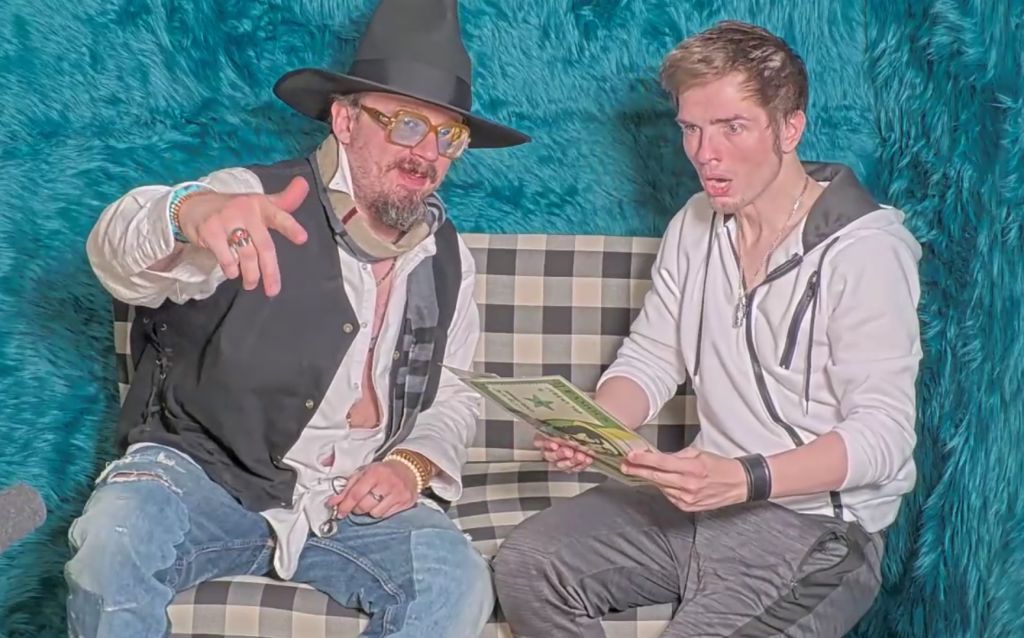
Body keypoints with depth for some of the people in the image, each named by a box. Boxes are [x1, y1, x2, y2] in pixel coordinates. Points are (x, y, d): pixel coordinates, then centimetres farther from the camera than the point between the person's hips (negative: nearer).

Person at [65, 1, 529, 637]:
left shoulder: (448, 257, 6)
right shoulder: (251, 200, -11)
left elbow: (452, 397, 16)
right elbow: (121, 255, -29)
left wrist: (414, 463, -7)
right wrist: (191, 213, -53)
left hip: (358, 498, 4)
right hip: (205, 473, -3)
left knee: (459, 584, -23)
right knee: (112, 546, -33)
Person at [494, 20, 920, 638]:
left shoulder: (865, 250, -16)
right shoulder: (695, 226, 8)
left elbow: (883, 434, -19)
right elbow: (649, 360, 11)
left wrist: (744, 479, -33)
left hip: (818, 520, -6)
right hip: (705, 496, 6)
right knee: (526, 565, -10)